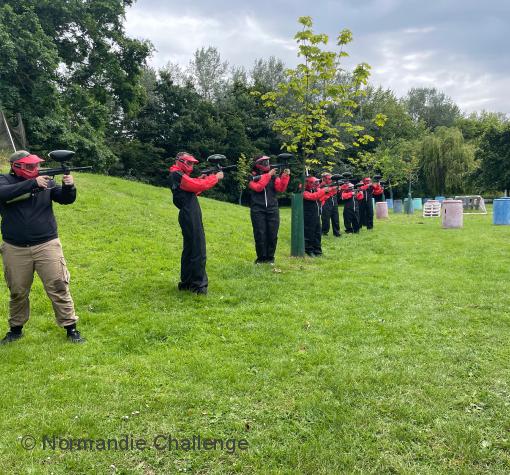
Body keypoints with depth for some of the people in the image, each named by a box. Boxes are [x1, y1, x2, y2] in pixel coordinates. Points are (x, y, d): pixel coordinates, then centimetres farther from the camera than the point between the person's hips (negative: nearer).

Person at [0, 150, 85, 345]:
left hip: (47, 246, 0)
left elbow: (66, 199, 0)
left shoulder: (46, 181, 4)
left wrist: (68, 187, -21)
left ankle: (71, 328, 10)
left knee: (58, 288, 0)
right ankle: (16, 329, 33)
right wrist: (33, 183, -27)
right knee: (18, 292, 14)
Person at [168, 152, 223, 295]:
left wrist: (202, 179, 7)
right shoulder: (177, 175, -11)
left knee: (189, 250, 15)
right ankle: (199, 284, -5)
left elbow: (194, 190, 19)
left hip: (189, 217, 11)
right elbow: (198, 186, -18)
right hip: (190, 217, -11)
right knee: (198, 251, -9)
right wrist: (216, 177, -8)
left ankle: (186, 282, 22)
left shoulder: (179, 175, 20)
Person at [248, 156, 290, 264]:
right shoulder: (252, 177, 2)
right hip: (258, 211, -2)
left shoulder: (273, 176, 9)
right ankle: (261, 258, 9)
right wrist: (268, 175, -19)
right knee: (260, 235, -2)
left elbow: (281, 188, -3)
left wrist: (285, 176, -16)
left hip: (272, 210, 2)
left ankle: (270, 257, 13)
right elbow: (258, 187, -17)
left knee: (273, 235, 1)